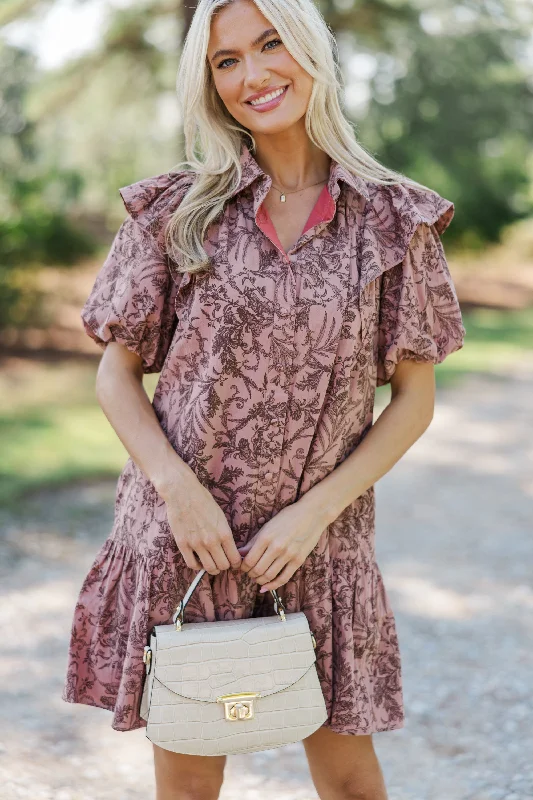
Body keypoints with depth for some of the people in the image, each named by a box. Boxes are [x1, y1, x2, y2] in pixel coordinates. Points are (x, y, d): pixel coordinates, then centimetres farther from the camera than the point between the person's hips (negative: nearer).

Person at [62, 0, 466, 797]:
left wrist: (317, 510, -10)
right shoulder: (176, 209, 0)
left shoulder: (394, 219, -1)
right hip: (180, 538, 0)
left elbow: (415, 396, 1)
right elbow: (116, 373, 3)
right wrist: (178, 487, -12)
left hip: (318, 543, 0)